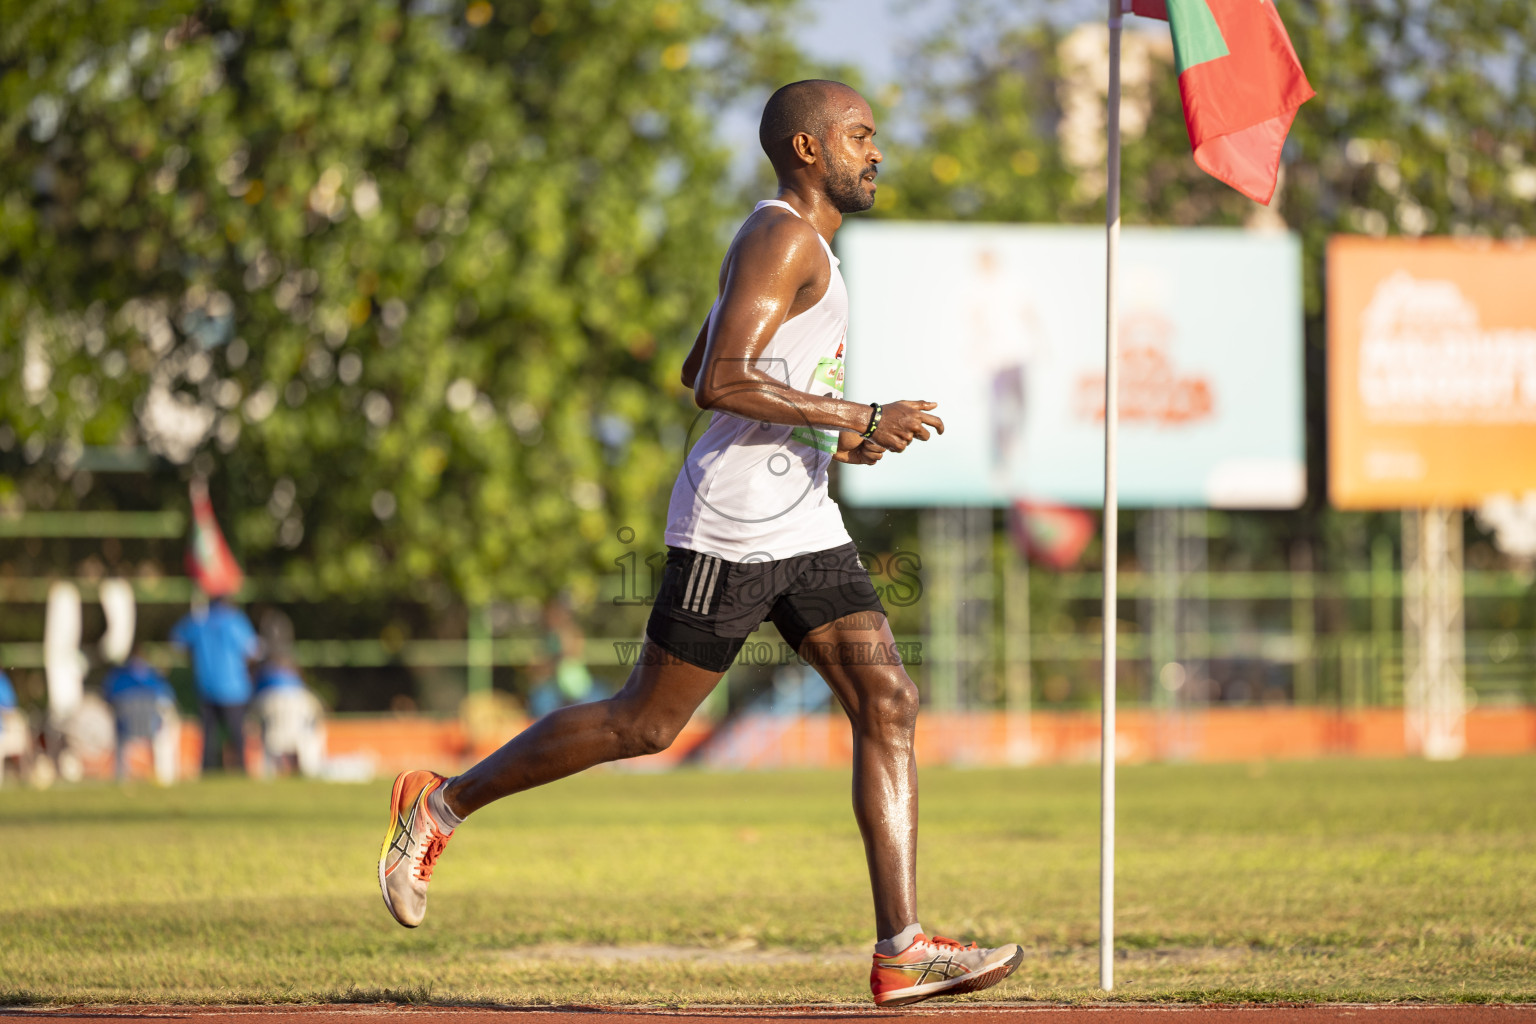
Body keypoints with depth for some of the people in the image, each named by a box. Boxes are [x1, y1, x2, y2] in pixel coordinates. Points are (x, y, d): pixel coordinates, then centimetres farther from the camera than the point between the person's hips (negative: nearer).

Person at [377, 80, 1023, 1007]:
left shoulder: (796, 245, 19)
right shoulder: (782, 238, -12)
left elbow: (696, 370, 27)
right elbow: (720, 382, -24)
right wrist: (856, 420, -21)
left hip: (804, 528, 10)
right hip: (732, 529, -10)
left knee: (889, 705, -3)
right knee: (644, 724, -1)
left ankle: (902, 949, -8)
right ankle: (443, 805, 15)